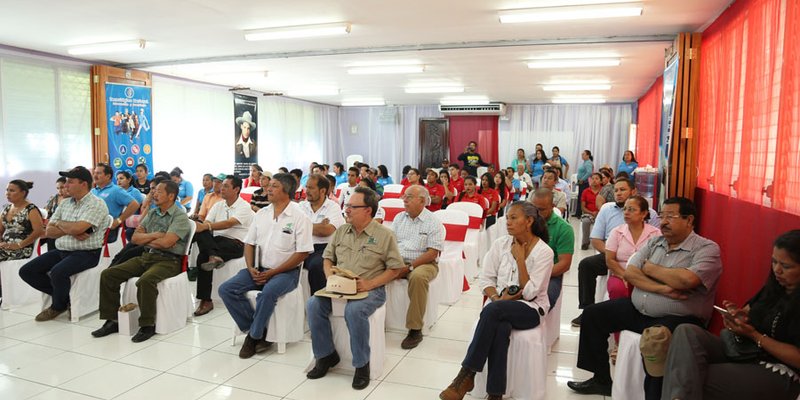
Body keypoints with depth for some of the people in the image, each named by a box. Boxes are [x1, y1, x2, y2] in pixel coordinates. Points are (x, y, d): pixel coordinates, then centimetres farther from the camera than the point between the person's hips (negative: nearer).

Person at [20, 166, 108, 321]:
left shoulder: (96, 204, -11)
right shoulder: (65, 203, 13)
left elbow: (77, 228, -24)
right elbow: (48, 232, 8)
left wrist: (59, 223, -3)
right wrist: (70, 230, -11)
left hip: (86, 253, -8)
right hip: (60, 251, 8)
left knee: (58, 272, -31)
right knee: (26, 271, -2)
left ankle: (58, 306, -1)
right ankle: (63, 295, 12)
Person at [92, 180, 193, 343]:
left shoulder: (180, 217, -7)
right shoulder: (152, 213, 16)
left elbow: (165, 242, -20)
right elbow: (135, 237, 10)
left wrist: (145, 239, -2)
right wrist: (155, 235, -7)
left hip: (168, 260, -8)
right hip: (145, 257, 8)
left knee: (145, 280, -36)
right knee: (108, 274, -5)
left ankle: (147, 325, -19)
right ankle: (112, 320, 3)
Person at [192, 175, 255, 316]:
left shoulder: (244, 207, -3)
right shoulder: (218, 205, 18)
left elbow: (229, 223, -20)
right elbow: (206, 223, 6)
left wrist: (206, 226, -32)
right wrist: (200, 227, -19)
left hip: (236, 243, -5)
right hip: (217, 241, 6)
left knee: (203, 256, -31)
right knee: (199, 229, -26)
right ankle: (213, 256, -41)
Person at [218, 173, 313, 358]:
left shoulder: (299, 217, -8)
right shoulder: (261, 214, 10)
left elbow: (303, 252, -12)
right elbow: (249, 243, 14)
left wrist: (272, 272, -15)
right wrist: (251, 268, -4)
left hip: (285, 272, -6)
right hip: (259, 269, 6)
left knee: (268, 292, -35)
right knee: (226, 289, -12)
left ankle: (254, 336, -11)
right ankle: (258, 331, -5)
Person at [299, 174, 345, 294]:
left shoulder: (333, 207, 4)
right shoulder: (302, 206, 17)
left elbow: (327, 230, -11)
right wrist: (319, 226, -3)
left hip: (323, 248, -4)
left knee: (316, 265, -33)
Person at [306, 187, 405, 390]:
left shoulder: (385, 235, -3)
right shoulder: (341, 231, 12)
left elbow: (395, 268, -4)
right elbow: (327, 258, 18)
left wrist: (370, 284, -16)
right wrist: (330, 277, -5)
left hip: (371, 290, -5)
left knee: (354, 311, -35)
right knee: (313, 304, -20)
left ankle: (362, 364, -13)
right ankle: (326, 355, 1)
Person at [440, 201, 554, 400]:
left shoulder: (544, 252, -8)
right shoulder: (500, 244, 3)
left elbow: (529, 293, -13)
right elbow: (485, 279, 4)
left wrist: (520, 259, -15)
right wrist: (497, 297, -14)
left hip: (531, 308, -3)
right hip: (500, 305, 3)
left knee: (492, 310, -34)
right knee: (500, 328, -34)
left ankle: (467, 375, -27)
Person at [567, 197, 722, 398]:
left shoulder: (707, 248, -7)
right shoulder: (654, 242, 12)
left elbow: (686, 280, -26)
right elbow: (630, 273, 0)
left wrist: (650, 269, -9)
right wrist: (661, 288, -17)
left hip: (678, 318, -7)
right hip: (637, 309, 8)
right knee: (592, 314, 5)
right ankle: (602, 379, 15)